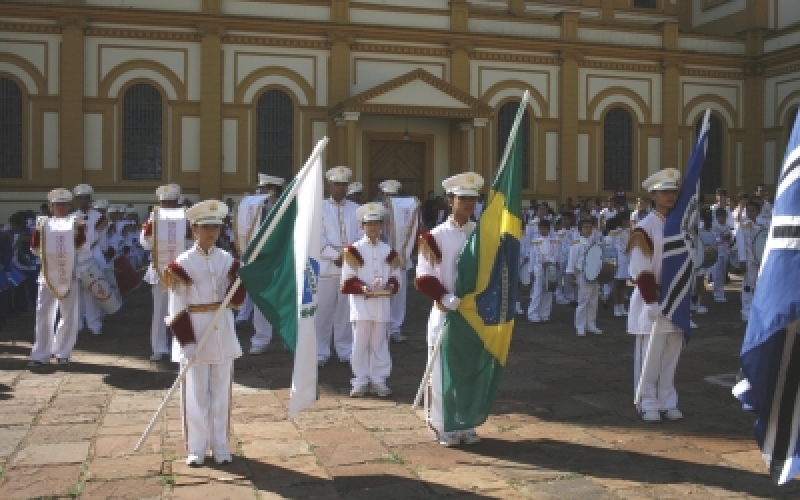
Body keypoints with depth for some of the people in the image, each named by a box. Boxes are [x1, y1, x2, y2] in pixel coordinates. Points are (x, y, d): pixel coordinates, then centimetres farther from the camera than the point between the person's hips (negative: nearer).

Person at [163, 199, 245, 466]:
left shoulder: (227, 260, 4)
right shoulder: (182, 264, -7)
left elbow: (235, 299, 2)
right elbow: (177, 308, -9)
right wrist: (186, 342, -15)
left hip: (223, 334, 3)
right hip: (195, 334, -3)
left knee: (221, 392, 10)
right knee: (196, 394, 4)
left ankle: (220, 445, 21)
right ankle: (196, 448, 16)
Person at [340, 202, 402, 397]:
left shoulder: (389, 251, 10)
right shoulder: (353, 250, 0)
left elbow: (395, 276, 7)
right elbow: (348, 280, -6)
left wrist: (389, 288, -14)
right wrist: (365, 289, -20)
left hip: (382, 304, 3)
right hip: (361, 304, -3)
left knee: (380, 344, 8)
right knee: (360, 344, 1)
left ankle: (378, 380, 16)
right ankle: (360, 381, 9)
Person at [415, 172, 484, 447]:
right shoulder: (436, 236, -6)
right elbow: (423, 278, -10)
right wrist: (446, 299, -22)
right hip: (446, 314, -4)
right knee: (443, 371, 2)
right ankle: (442, 427, 13)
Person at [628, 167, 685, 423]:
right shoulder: (645, 229, -10)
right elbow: (641, 270, -15)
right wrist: (653, 303, -20)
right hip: (652, 300, -6)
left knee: (671, 356, 11)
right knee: (650, 357, 0)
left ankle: (668, 402, 22)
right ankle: (648, 404, 10)